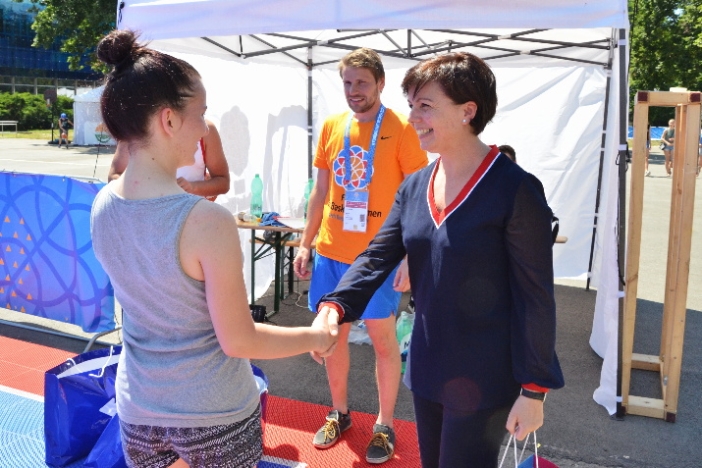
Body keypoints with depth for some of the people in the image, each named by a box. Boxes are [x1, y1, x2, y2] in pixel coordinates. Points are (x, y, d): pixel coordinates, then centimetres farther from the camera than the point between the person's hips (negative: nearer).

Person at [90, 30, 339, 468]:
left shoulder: (102, 205, -8)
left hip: (139, 409, 5)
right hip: (214, 415, -5)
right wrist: (315, 336, -5)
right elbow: (238, 341, -19)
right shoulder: (209, 222, -29)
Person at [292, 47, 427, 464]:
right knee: (334, 334, 14)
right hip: (331, 253, 5)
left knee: (383, 339, 8)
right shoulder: (331, 127, 6)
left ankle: (385, 425, 25)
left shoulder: (401, 129, -8)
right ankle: (339, 413, 34)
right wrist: (306, 243, 10)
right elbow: (320, 191, 12)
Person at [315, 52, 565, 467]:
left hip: (484, 377, -6)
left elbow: (535, 295, -14)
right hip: (427, 368, 7)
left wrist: (533, 389, -13)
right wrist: (334, 306, -20)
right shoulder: (414, 187, 3)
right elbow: (378, 257, -2)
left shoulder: (515, 189, -16)